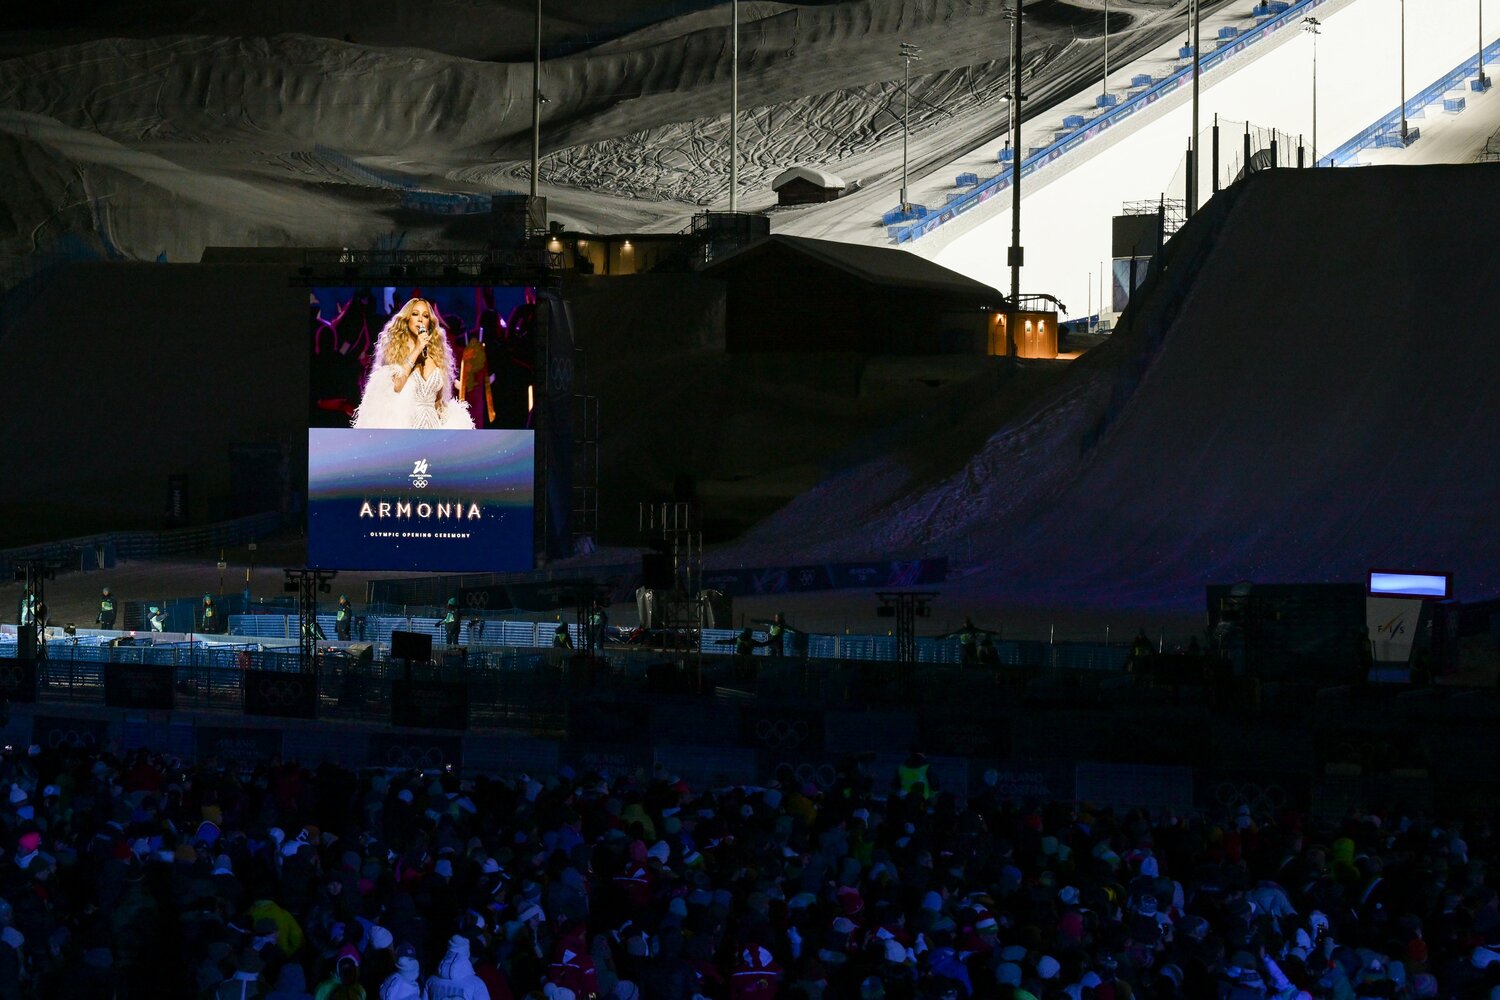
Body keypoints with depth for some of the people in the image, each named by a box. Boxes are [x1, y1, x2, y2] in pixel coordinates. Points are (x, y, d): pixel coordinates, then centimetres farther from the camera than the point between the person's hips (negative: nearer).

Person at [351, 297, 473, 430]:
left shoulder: (436, 354, 13)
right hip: (402, 425, -3)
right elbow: (393, 387, -12)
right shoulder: (395, 349, 4)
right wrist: (416, 351, -10)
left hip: (432, 425, 3)